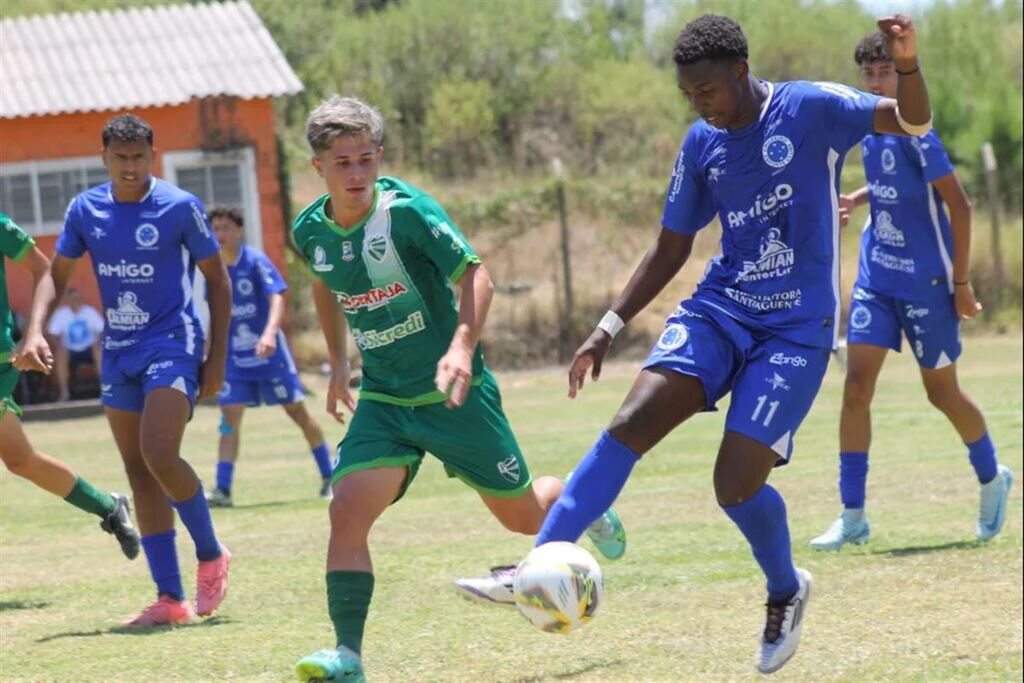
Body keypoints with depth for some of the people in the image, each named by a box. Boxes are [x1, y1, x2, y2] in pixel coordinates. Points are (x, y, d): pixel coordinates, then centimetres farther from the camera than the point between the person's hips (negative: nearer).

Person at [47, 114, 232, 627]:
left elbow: (218, 281, -1)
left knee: (159, 454, -22)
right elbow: (57, 275, 13)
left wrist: (216, 358, -5)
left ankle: (211, 556, 1)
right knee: (138, 472, 4)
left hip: (172, 343, -5)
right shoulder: (85, 210, 3)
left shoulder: (180, 207, -9)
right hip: (118, 352, 6)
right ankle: (170, 599, 8)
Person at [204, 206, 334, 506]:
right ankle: (222, 490, -12)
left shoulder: (256, 262, -11)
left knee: (298, 411, 5)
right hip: (232, 356, 4)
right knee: (230, 418, -8)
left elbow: (276, 300, -21)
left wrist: (269, 334, -38)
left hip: (268, 353, -4)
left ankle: (330, 478, 18)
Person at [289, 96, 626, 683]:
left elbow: (476, 275, -17)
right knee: (348, 509, -19)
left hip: (452, 391, -3)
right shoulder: (311, 230, -2)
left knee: (523, 514, 10)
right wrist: (338, 363, 23)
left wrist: (462, 348, -31)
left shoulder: (408, 211, -19)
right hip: (383, 399, 4)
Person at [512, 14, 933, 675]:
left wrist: (908, 64, -38)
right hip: (719, 308, 4)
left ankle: (786, 591, 18)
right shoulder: (701, 144, 7)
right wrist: (609, 328, 8)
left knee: (736, 484, -13)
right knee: (632, 422, -18)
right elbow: (671, 249, 15)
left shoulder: (812, 108, -7)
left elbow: (912, 122, -16)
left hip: (796, 328, -4)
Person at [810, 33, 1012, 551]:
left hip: (925, 283, -6)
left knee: (942, 392, 8)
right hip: (877, 276, 6)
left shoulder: (914, 133, -18)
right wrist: (853, 199, 3)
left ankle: (992, 479, 35)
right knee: (856, 386, -6)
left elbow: (958, 205, -15)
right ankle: (852, 516, -3)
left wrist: (961, 281, -14)